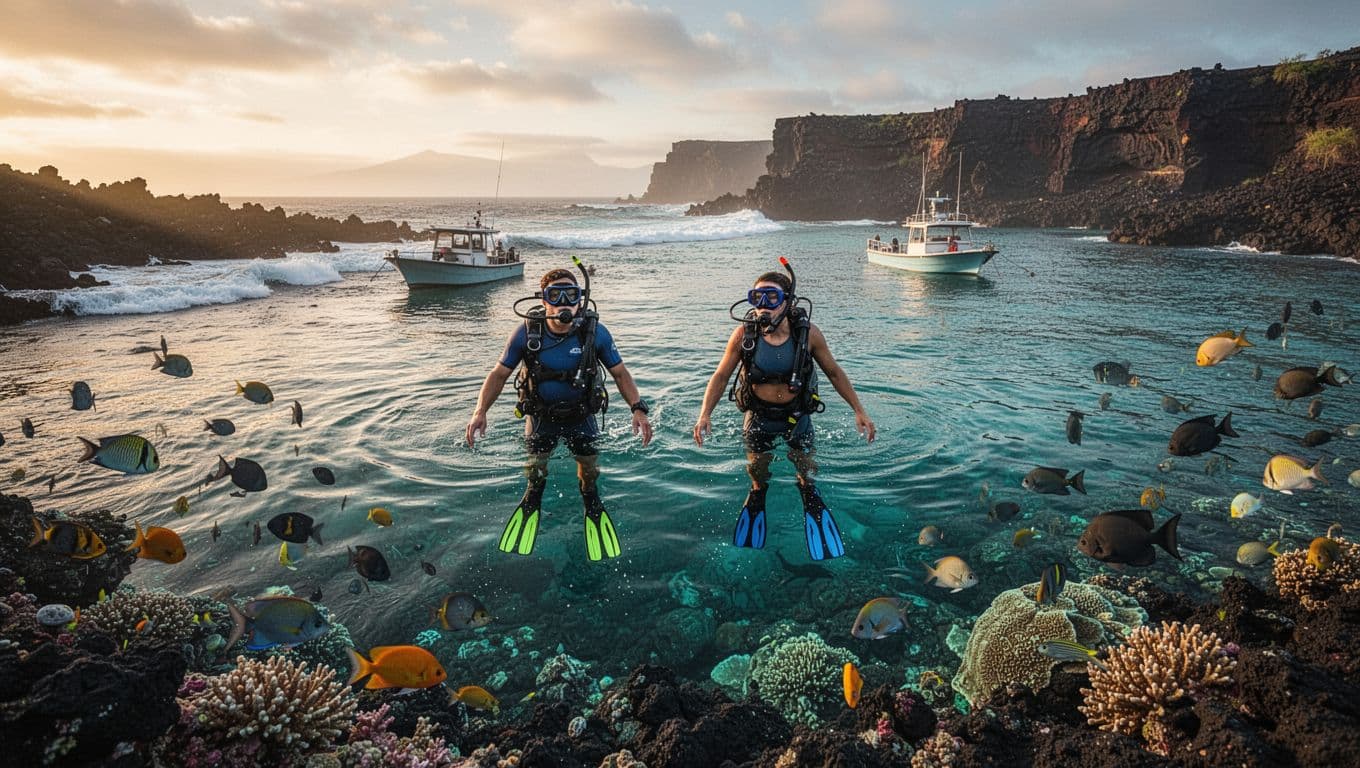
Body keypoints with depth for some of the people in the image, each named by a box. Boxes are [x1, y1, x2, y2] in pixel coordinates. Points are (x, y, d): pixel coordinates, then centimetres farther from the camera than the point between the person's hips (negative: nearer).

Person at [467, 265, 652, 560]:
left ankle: (592, 506, 46)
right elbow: (500, 373, -13)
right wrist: (480, 411, -25)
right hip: (540, 416, 0)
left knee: (589, 469, 13)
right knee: (535, 469, 17)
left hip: (581, 416, 0)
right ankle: (531, 506, 50)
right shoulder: (527, 332, -24)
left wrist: (638, 408, -25)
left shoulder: (595, 331, -23)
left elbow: (620, 372, -12)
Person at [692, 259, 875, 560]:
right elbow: (721, 376, -11)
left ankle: (810, 494, 36)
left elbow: (834, 373, -6)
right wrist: (705, 415, -21)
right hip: (759, 415, 1)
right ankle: (758, 492, 43)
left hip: (797, 414, 0)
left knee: (805, 466, 6)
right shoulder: (743, 334, -21)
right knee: (757, 467, 12)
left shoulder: (808, 333, -21)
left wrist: (859, 411, -5)